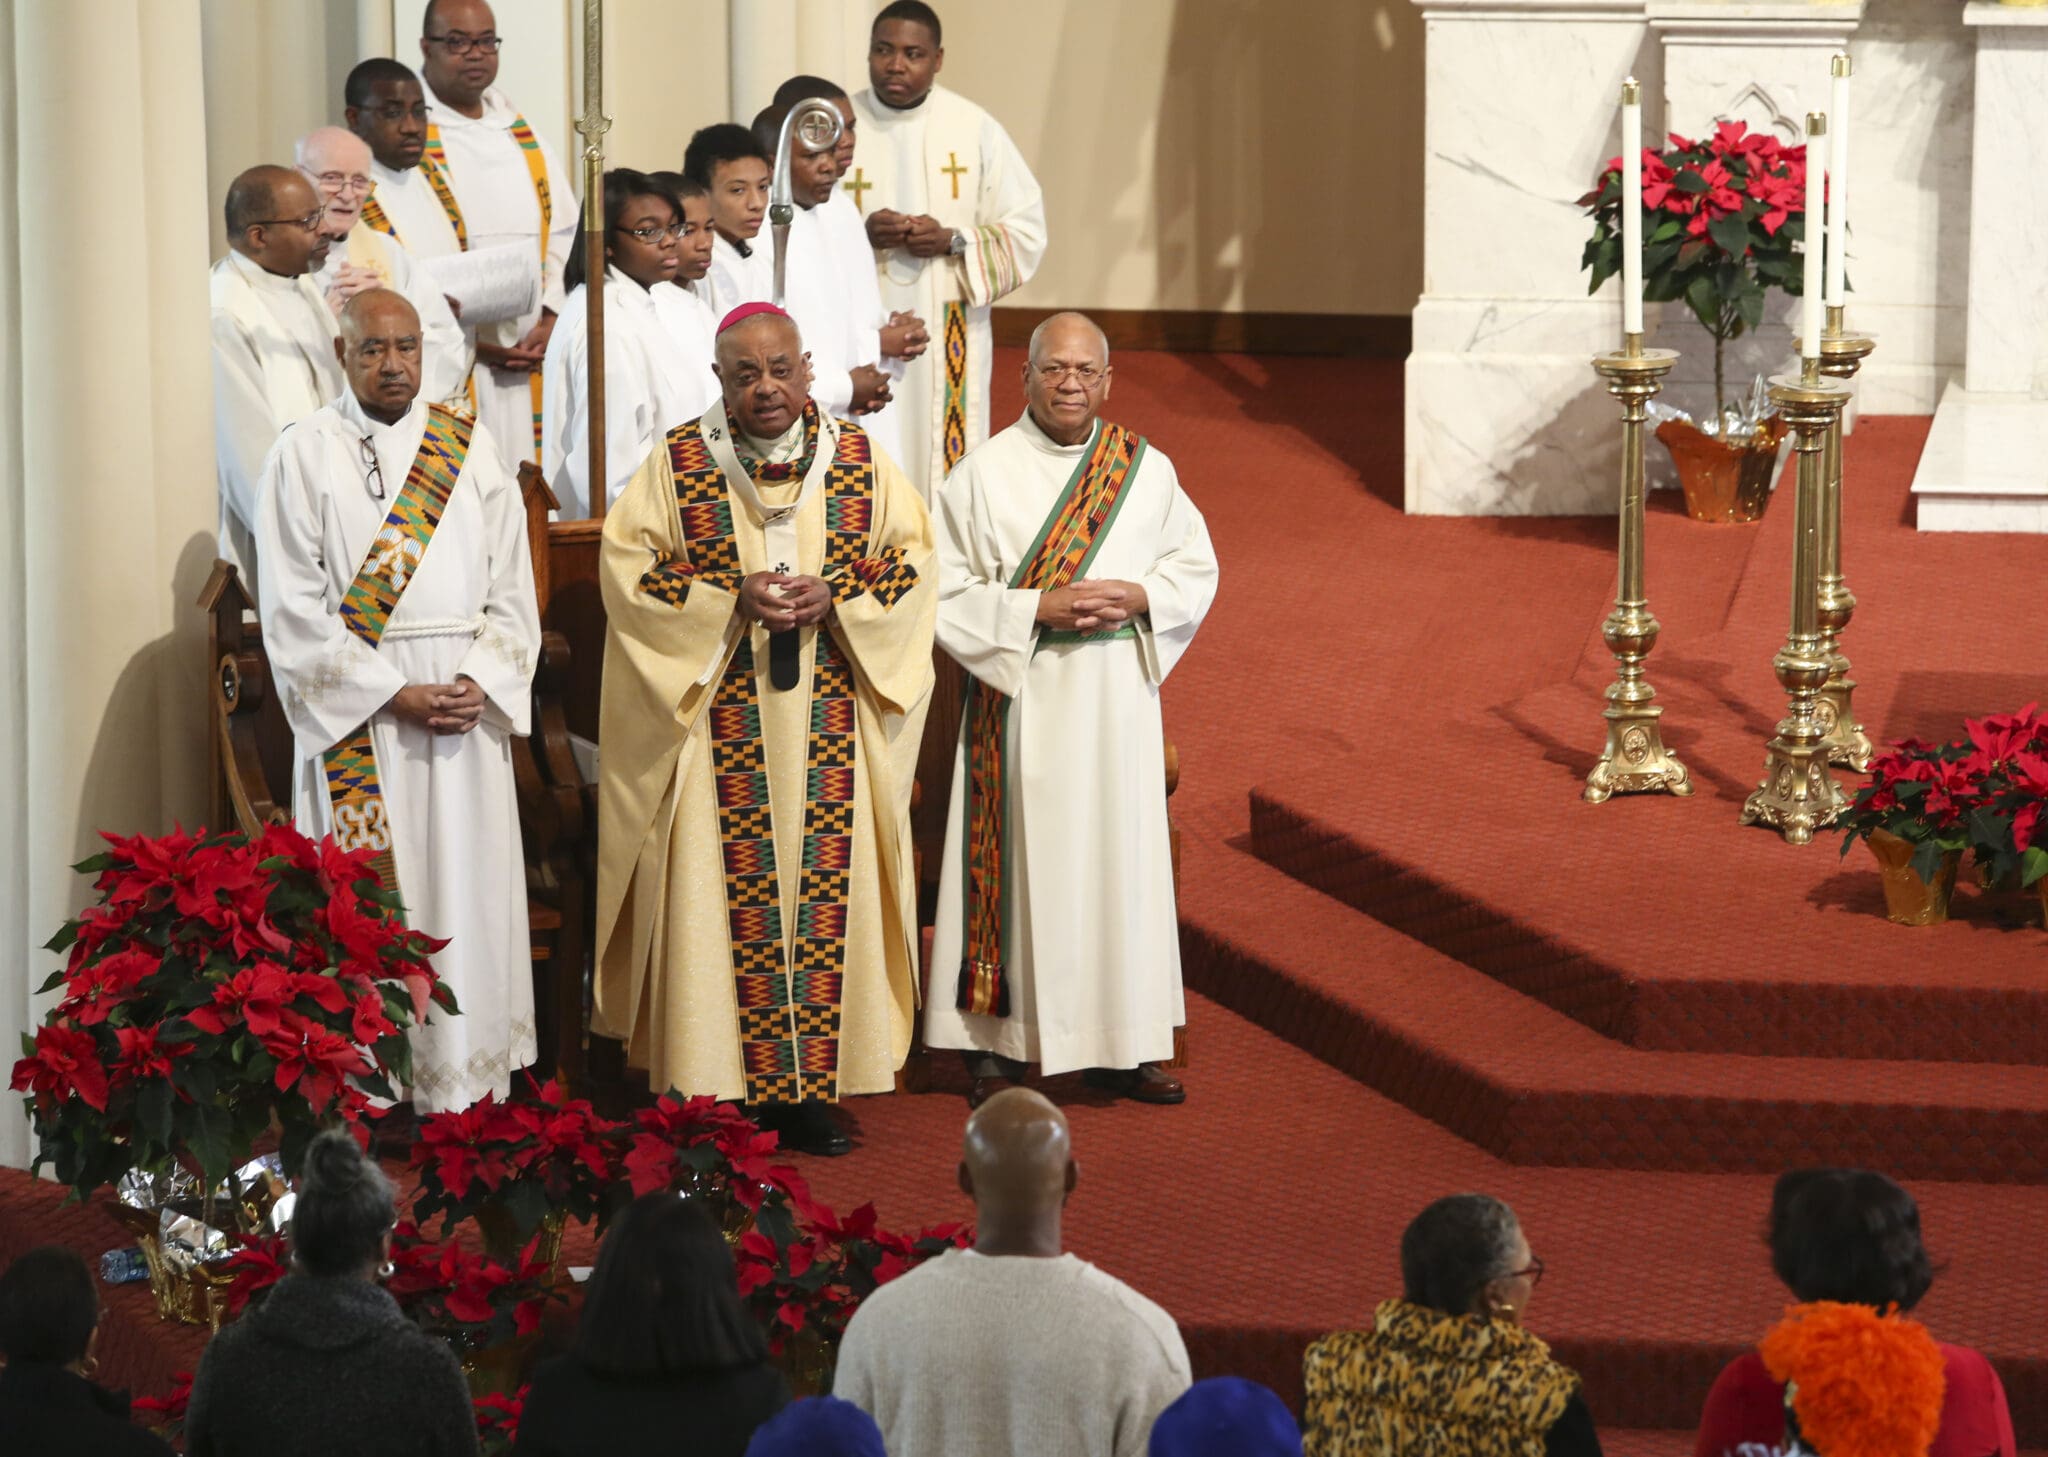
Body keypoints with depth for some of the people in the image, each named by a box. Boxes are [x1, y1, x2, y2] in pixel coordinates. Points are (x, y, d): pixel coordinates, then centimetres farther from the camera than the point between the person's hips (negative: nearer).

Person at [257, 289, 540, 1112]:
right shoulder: (304, 456, -1)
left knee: (467, 883, 2)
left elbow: (510, 588, 7)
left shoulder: (471, 450, 9)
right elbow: (296, 608, -6)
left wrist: (481, 682, -9)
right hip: (354, 705, -3)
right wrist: (394, 695, -12)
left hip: (464, 707, 3)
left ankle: (462, 1079, 6)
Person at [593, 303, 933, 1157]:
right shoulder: (677, 464, 2)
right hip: (719, 725, -2)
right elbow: (629, 566, -2)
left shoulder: (858, 462, 7)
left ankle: (810, 1092, 4)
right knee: (726, 888, -5)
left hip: (830, 729, 2)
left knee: (825, 887, -1)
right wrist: (733, 601, -13)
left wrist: (834, 598, -10)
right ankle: (722, 1095, -2)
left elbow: (913, 558, 7)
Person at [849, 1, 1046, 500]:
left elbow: (1026, 230, 3)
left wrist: (953, 242, -14)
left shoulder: (976, 130, 2)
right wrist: (860, 236, -16)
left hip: (949, 341, 0)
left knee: (945, 465, 0)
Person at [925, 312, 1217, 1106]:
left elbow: (1196, 566, 12)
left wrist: (1139, 597, -8)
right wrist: (1039, 609, -16)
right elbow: (947, 591, -5)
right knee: (1019, 859, -2)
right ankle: (993, 1041, 5)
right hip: (1021, 700, -3)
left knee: (1120, 855, 4)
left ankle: (1120, 1046, 11)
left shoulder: (1146, 469, 6)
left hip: (1117, 695, 3)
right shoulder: (984, 473, -3)